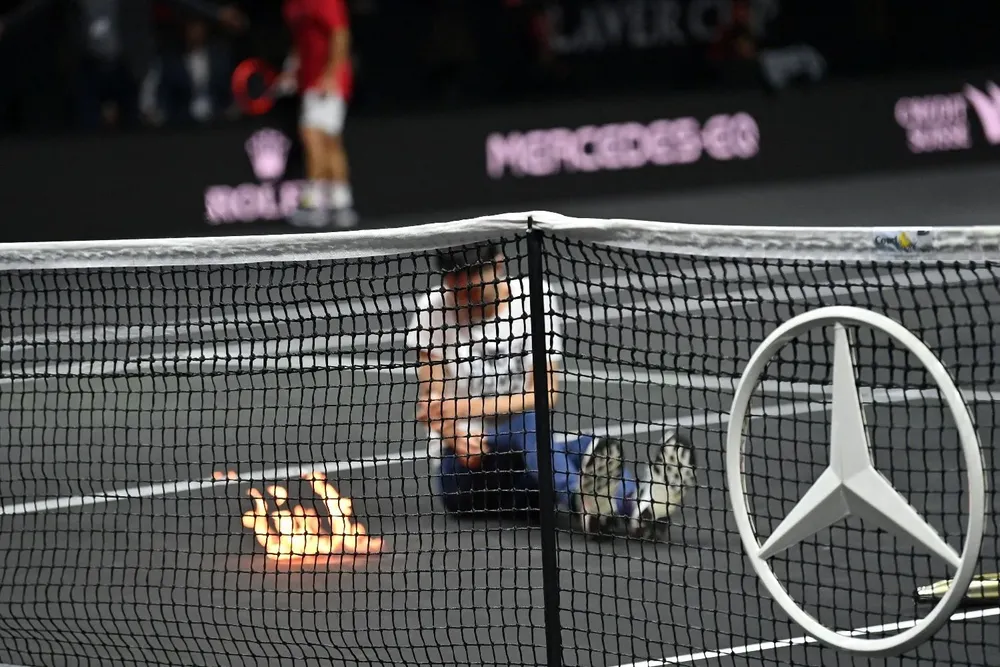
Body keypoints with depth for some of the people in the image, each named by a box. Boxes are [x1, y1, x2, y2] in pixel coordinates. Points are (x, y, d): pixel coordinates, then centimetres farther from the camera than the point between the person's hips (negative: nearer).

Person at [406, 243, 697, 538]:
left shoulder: (533, 301, 0)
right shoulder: (433, 310, 0)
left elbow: (544, 395, -8)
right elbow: (430, 404, -3)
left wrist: (468, 407, -18)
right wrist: (459, 440, -25)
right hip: (460, 471, -2)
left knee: (587, 448, -31)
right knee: (525, 423, -34)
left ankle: (637, 504, -66)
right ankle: (581, 503, -66)